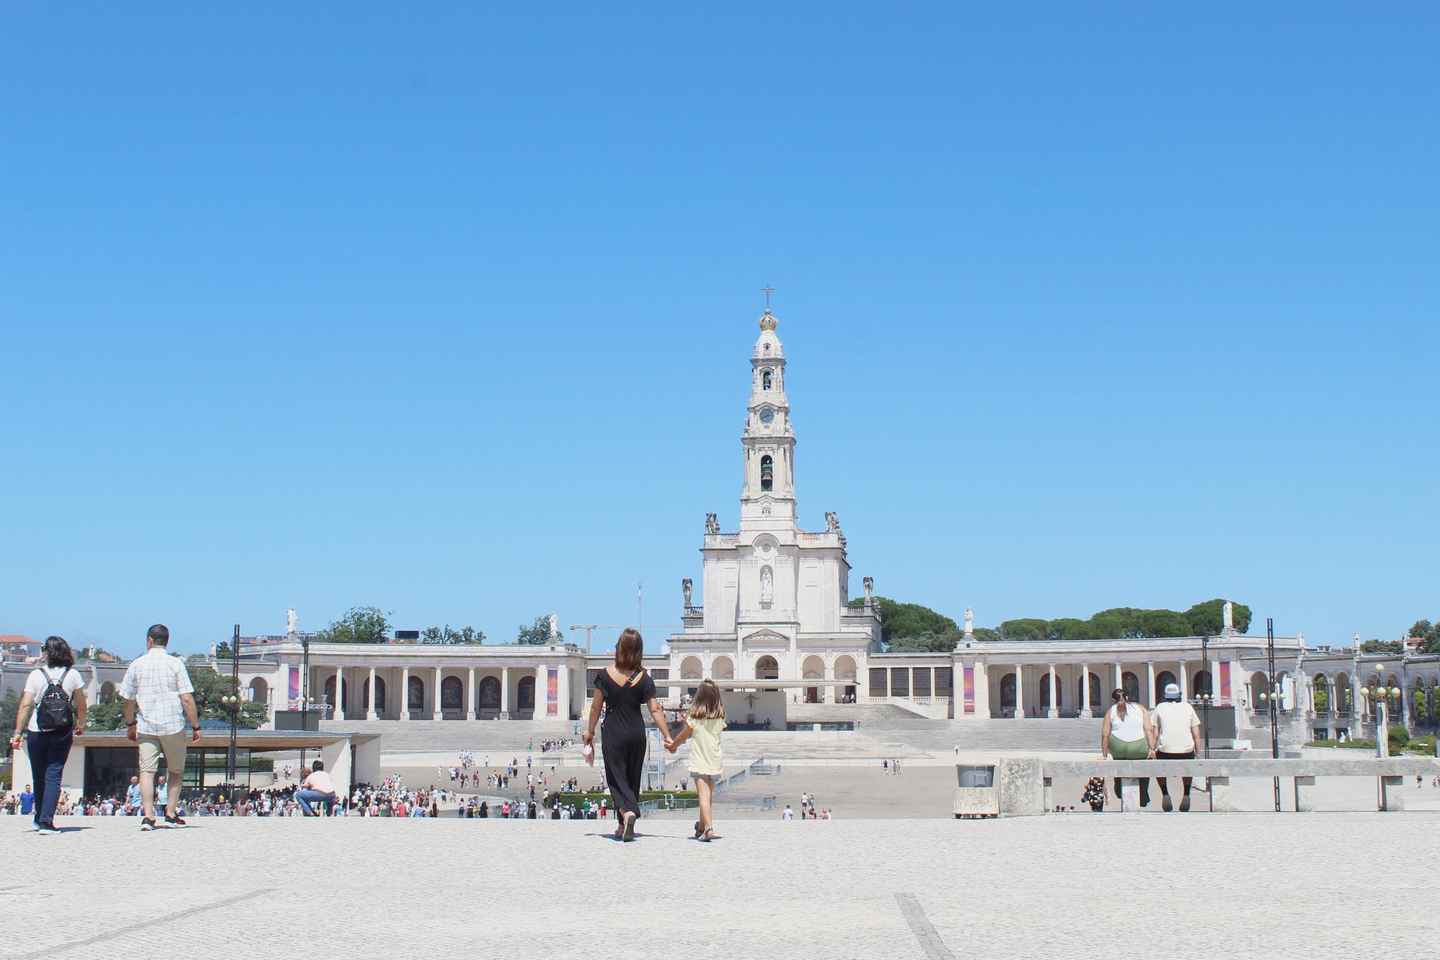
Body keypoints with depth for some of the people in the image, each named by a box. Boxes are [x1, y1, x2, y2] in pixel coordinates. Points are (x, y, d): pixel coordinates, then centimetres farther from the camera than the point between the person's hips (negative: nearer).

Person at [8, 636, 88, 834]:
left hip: (37, 732, 0)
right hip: (62, 734, 0)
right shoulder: (73, 675, -2)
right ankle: (46, 820, -12)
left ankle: (39, 817, 29)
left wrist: (17, 732, -5)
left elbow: (25, 705, -8)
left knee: (39, 776, 15)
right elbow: (81, 704, 2)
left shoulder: (36, 675, -5)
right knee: (53, 775, 0)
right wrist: (80, 725, 18)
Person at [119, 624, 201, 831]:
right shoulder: (175, 664, -3)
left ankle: (148, 816, -10)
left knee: (147, 771, 1)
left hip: (146, 727, 1)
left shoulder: (137, 665, 3)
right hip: (173, 726, -1)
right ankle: (170, 814, 13)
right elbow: (187, 699, -8)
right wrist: (195, 726, -1)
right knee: (175, 771, 14)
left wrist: (130, 724, 24)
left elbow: (129, 699, 9)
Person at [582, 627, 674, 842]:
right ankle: (625, 826, 23)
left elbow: (596, 706, -2)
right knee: (632, 778, 15)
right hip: (637, 732, 2)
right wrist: (667, 737, -3)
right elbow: (655, 709, -8)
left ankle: (628, 812, -23)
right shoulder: (644, 677, -7)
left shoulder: (606, 674, -8)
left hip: (613, 733, -2)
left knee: (617, 777, 3)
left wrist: (590, 731, 10)